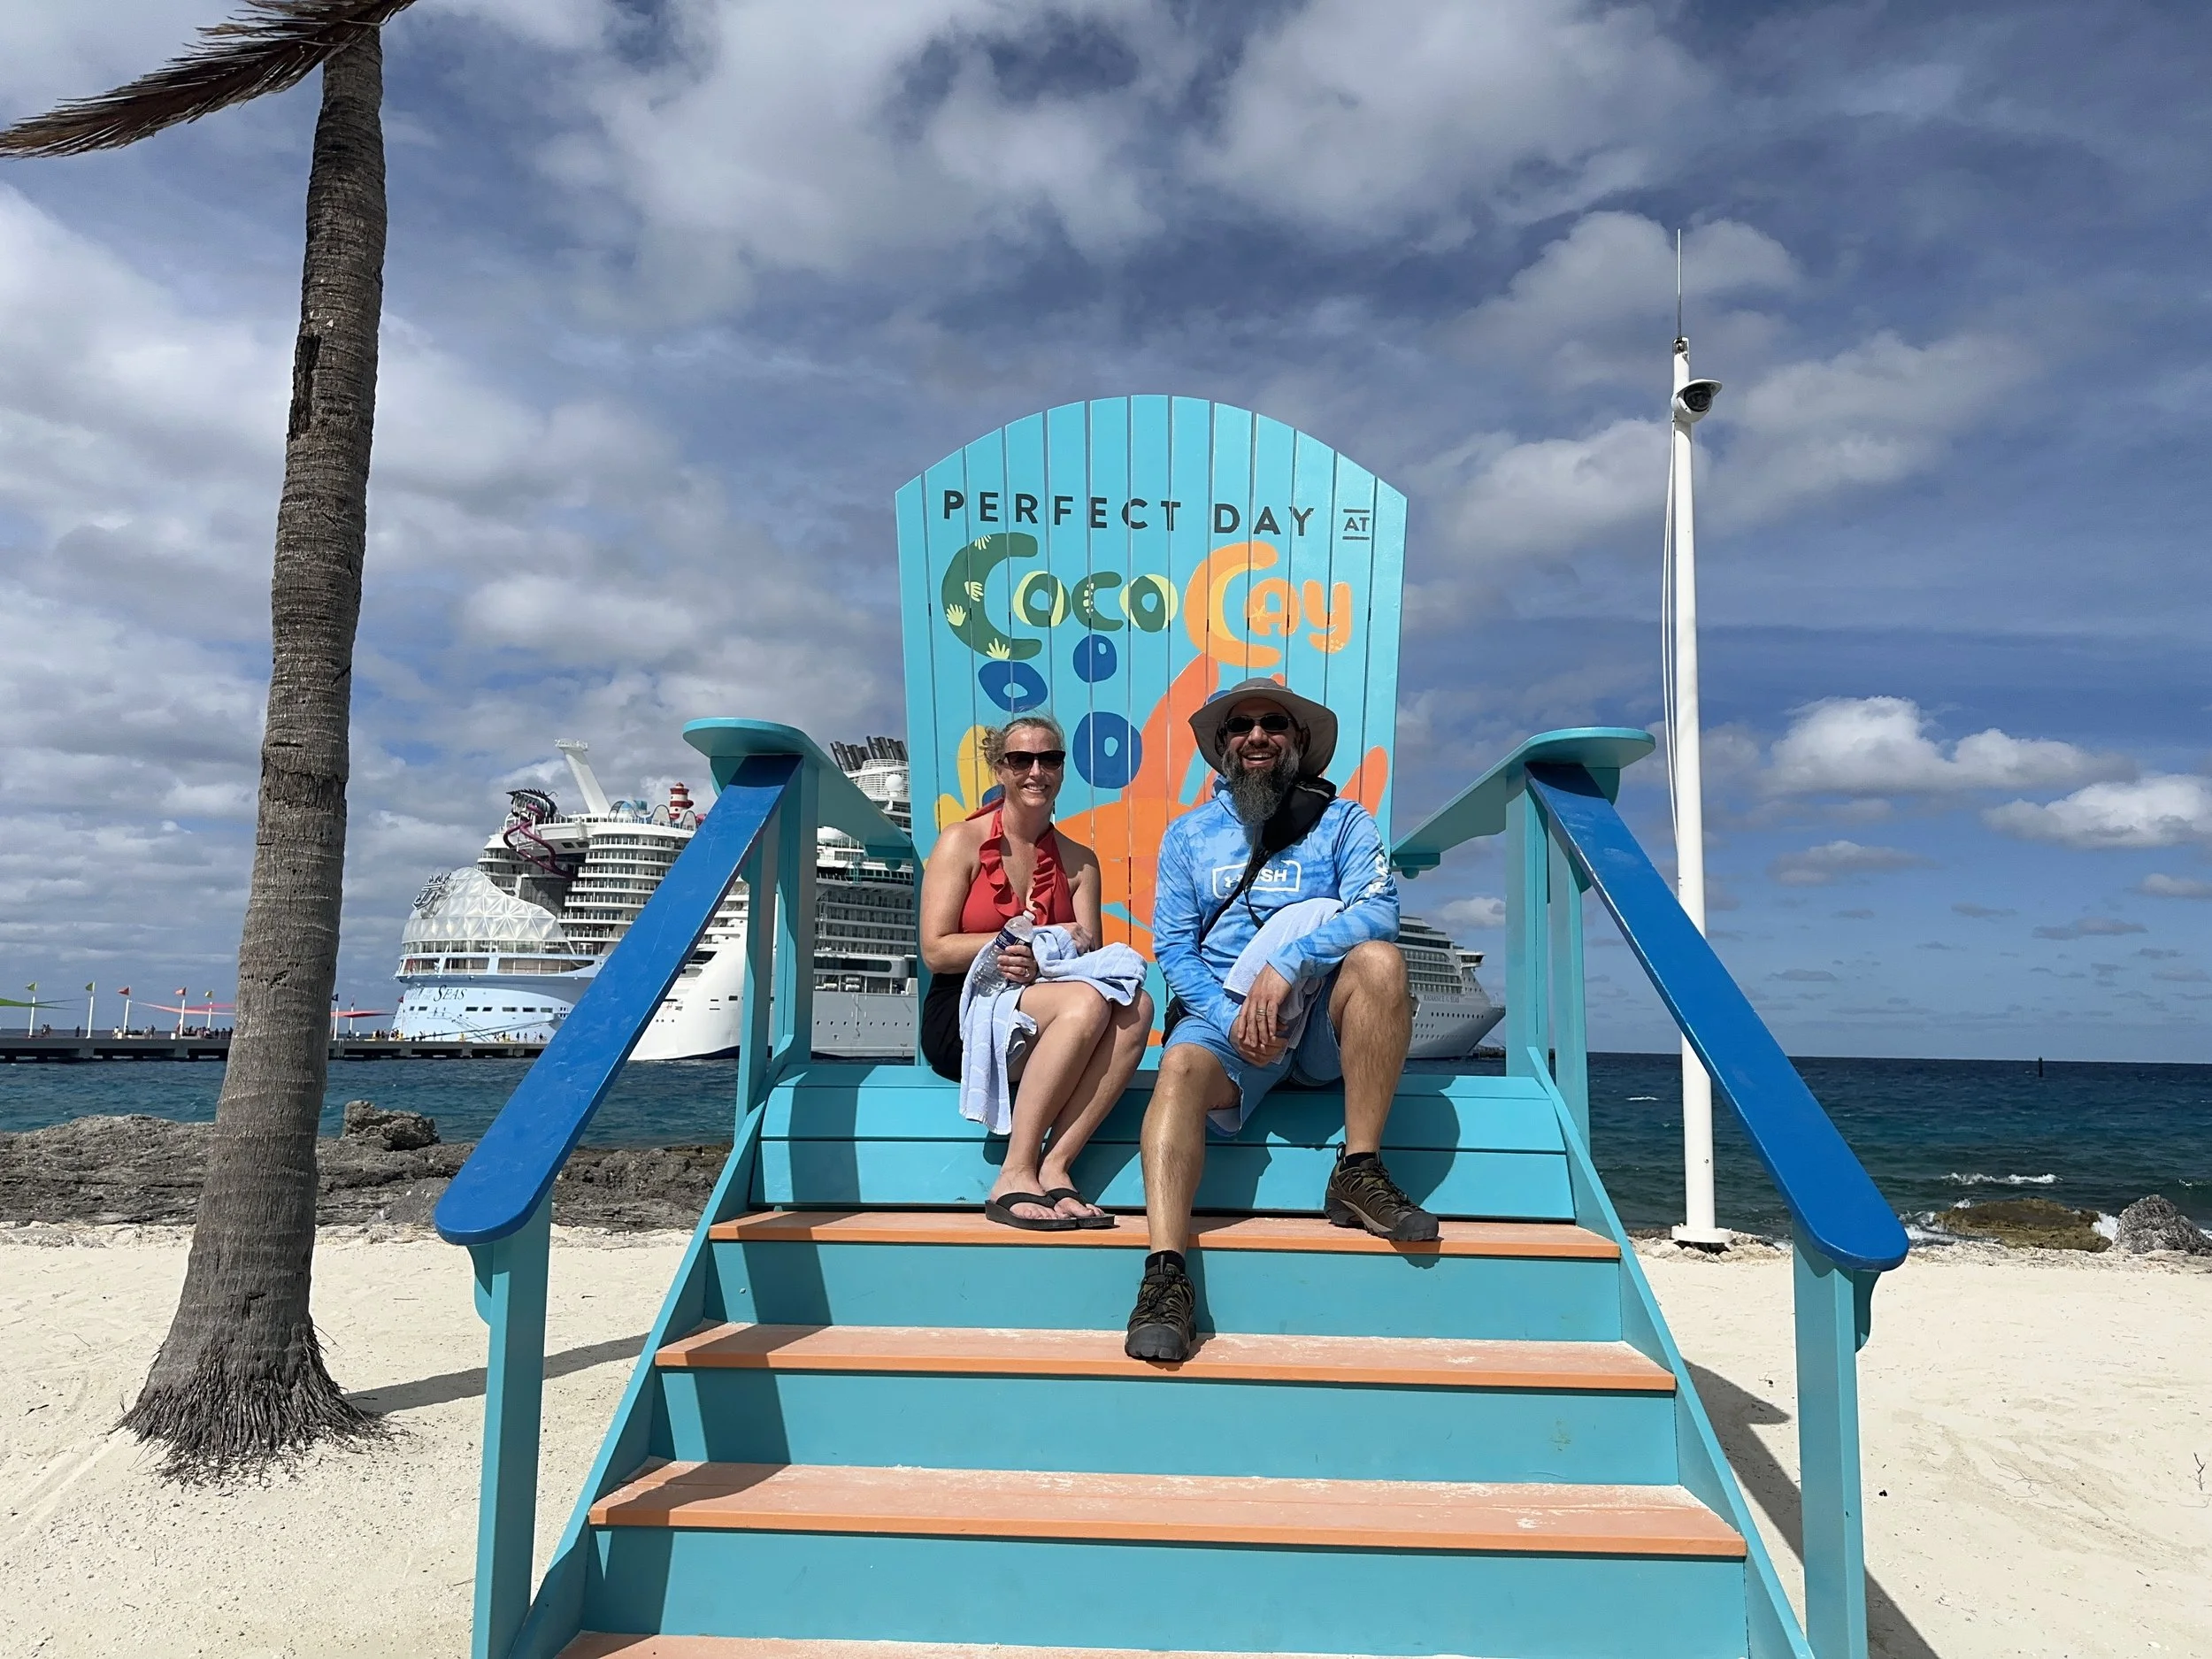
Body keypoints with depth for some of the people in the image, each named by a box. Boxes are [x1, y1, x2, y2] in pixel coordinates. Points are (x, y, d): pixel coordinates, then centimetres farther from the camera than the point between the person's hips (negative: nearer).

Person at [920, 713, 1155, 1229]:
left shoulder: (1079, 862, 14)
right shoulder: (963, 842, 2)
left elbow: (1090, 956, 3)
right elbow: (936, 951, -7)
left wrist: (1040, 960, -20)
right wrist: (1040, 937, -11)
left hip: (1046, 1026, 4)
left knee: (1135, 1005, -28)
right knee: (1087, 1002, -32)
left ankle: (1054, 1168, -28)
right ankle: (1015, 1177, -27)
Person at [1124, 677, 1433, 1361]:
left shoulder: (1342, 822, 9)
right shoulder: (1188, 834, 15)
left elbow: (1378, 910, -10)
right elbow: (1172, 946, 5)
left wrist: (1289, 961, -25)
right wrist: (1230, 1016, -14)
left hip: (1323, 1024, 0)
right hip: (1223, 1017, 0)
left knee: (1379, 959, -30)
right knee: (1181, 1067, -33)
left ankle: (1359, 1172, -22)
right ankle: (1165, 1275, -44)